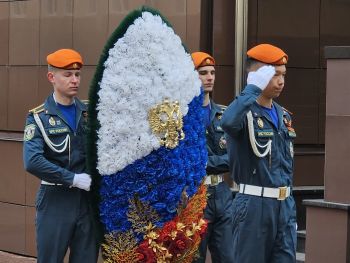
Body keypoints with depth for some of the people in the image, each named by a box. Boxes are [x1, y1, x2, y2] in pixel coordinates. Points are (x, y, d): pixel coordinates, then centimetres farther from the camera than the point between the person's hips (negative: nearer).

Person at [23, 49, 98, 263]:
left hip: (88, 199, 3)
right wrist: (73, 178, -17)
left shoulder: (90, 113, 9)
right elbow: (32, 161, -16)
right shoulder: (39, 117, -3)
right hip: (55, 201, -3)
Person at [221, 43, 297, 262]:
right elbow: (229, 121, -35)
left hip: (285, 203, 7)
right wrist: (253, 89, -26)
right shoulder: (246, 112, -10)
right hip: (255, 203, -7)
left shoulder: (284, 116, 15)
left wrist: (289, 203, 17)